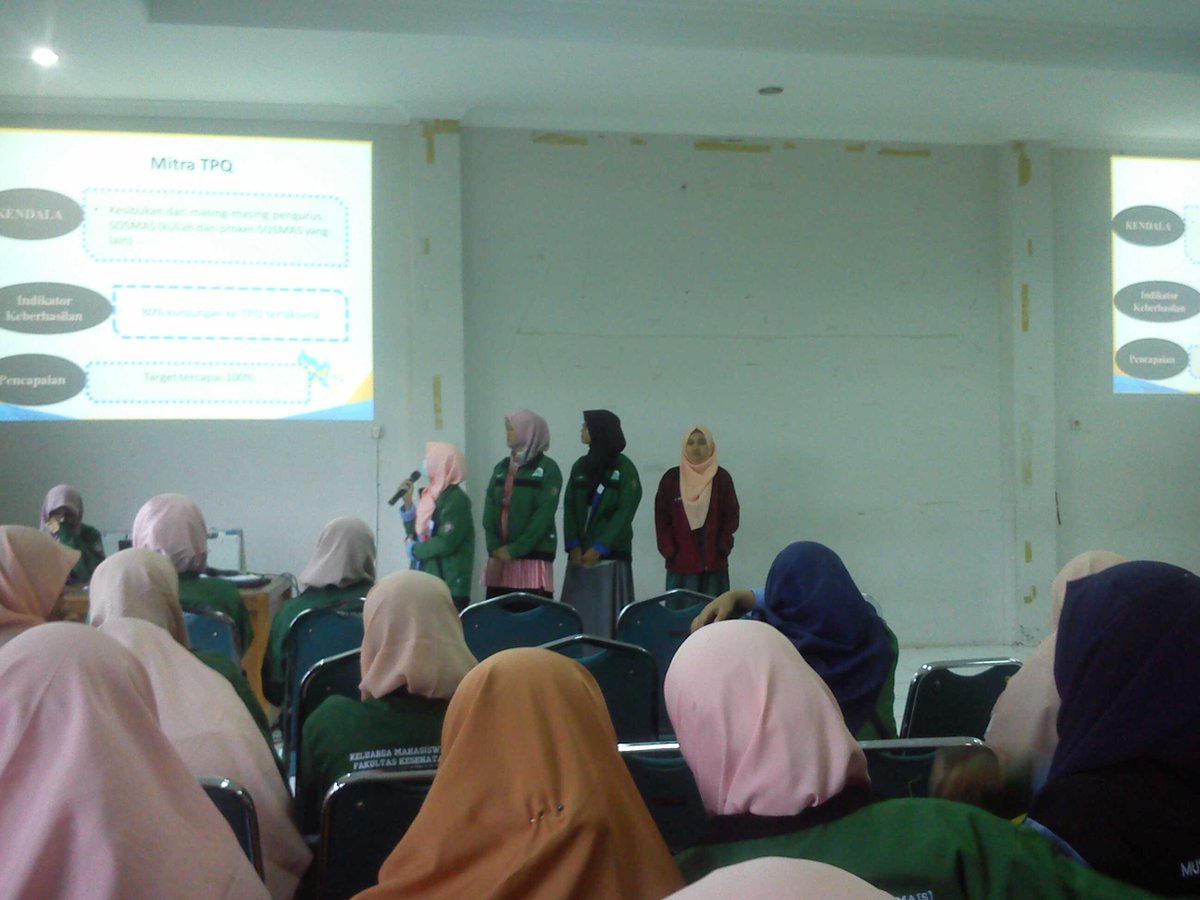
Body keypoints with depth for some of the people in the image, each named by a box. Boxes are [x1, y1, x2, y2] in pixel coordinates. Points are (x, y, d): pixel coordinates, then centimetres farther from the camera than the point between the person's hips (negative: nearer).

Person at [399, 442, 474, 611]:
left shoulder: (456, 499, -12)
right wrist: (407, 502, 8)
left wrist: (414, 550, -6)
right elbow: (416, 534, 16)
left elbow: (446, 543, -20)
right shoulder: (432, 496, 13)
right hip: (426, 583, 8)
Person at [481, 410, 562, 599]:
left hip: (533, 558, -5)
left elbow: (544, 514, -9)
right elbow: (489, 509, 7)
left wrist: (515, 549, -13)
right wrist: (494, 547, -7)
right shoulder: (501, 467, 16)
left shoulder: (548, 469, -2)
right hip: (499, 557, 5)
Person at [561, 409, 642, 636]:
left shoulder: (624, 468, -2)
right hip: (580, 554, 4)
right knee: (577, 616, 1)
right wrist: (573, 546, -7)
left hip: (610, 555, -4)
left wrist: (599, 548, -15)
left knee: (606, 616, -5)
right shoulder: (580, 466, 12)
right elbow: (569, 507, 6)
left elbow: (624, 513, -9)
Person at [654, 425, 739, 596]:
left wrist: (722, 548, -6)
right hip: (681, 563, 0)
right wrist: (669, 552, -5)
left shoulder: (722, 477, 3)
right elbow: (661, 519, 3)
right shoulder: (671, 478, 3)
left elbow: (732, 516, 3)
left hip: (714, 563, 0)